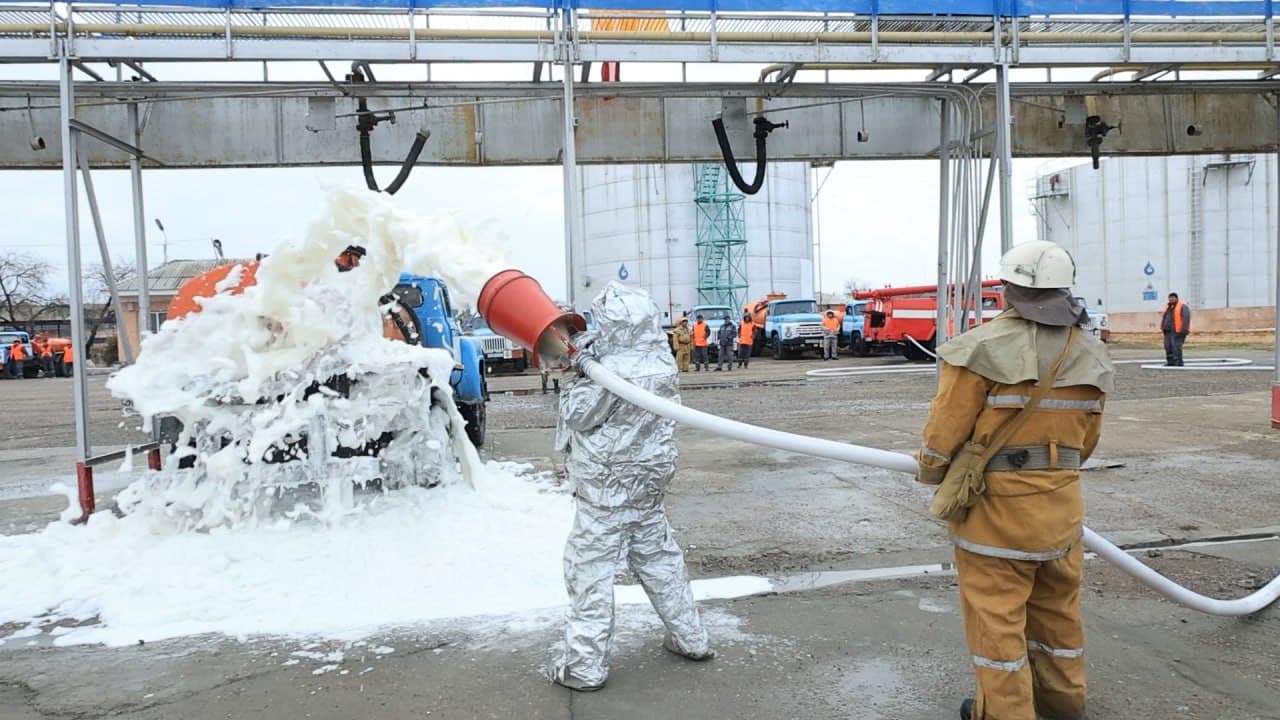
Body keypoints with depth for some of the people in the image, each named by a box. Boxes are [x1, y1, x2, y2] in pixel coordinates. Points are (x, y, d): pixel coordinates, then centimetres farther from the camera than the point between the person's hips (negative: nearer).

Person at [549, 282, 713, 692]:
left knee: (590, 569, 1)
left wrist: (577, 372, -7)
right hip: (648, 484, 8)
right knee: (659, 558, 19)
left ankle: (585, 666, 9)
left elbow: (577, 416, -11)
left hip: (608, 489, -8)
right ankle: (690, 639, 31)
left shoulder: (611, 371, -23)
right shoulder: (661, 362, 1)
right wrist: (590, 357, -1)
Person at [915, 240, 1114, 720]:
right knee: (1058, 605, 22)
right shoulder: (1091, 356, 4)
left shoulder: (985, 347, -16)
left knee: (997, 613, 6)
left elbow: (945, 428, -13)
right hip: (1062, 502, 6)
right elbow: (1087, 438, 9)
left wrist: (930, 472, 5)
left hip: (993, 501, -6)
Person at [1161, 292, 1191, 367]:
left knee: (1176, 346, -14)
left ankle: (1178, 362, -11)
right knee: (1168, 346, 5)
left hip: (1177, 331, -8)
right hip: (1168, 331, 8)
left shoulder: (1182, 306, -7)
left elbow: (1186, 317, -17)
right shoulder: (1168, 307, 18)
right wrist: (1163, 328, 17)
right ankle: (1170, 362, 13)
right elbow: (1164, 318, 24)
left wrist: (1184, 329, -23)